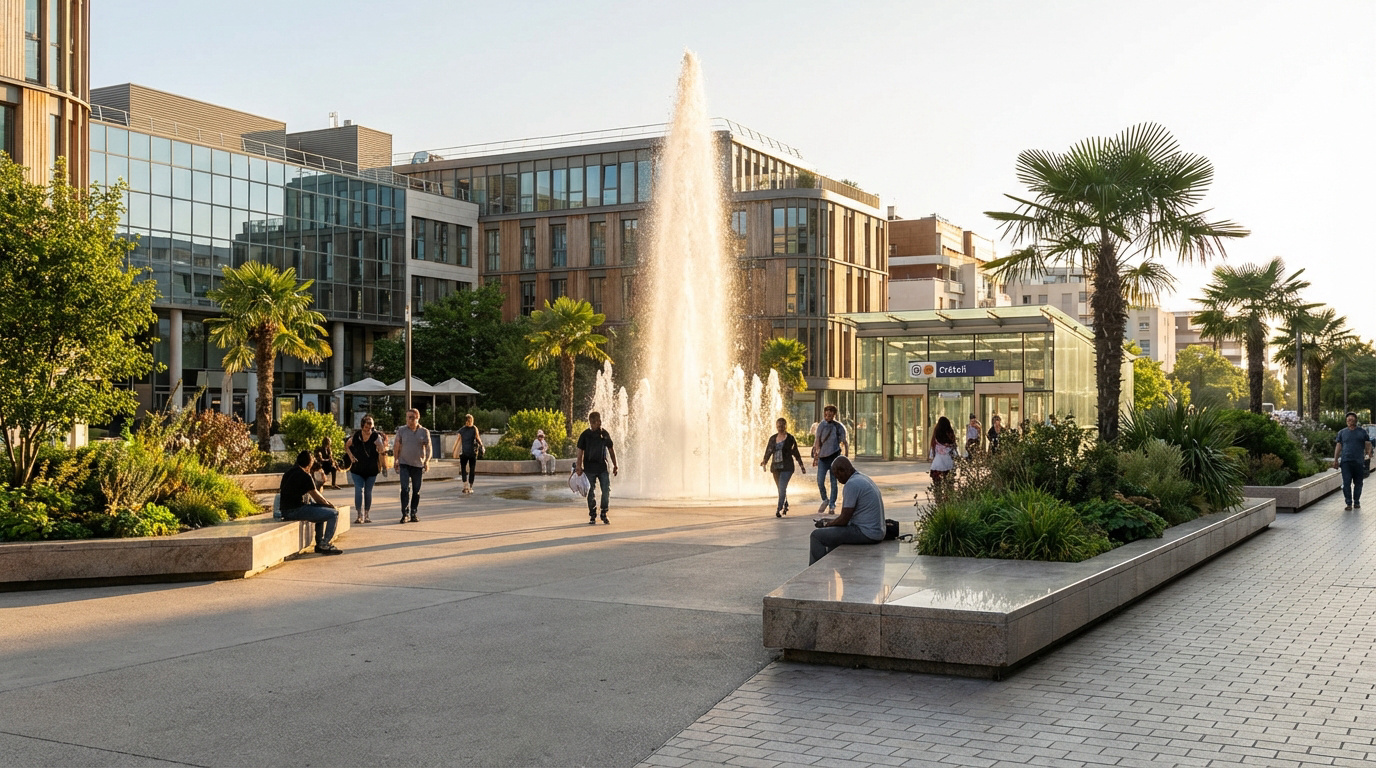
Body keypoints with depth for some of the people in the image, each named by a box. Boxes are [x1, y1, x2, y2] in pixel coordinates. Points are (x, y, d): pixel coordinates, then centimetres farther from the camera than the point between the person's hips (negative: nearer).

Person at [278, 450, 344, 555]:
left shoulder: (288, 472, 13)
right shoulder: (305, 476, -15)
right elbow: (316, 497, -10)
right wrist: (331, 506, 7)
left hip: (286, 510, 10)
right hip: (296, 510, -10)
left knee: (322, 510, 32)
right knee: (334, 513, -9)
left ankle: (320, 543, 30)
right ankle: (324, 545, -3)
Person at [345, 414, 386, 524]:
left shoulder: (376, 436, -7)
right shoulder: (356, 436, -3)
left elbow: (382, 449, -19)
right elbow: (346, 446, 14)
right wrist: (350, 455, 2)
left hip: (371, 470, 0)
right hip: (357, 469, 0)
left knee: (368, 491, 8)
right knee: (359, 489, -11)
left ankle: (366, 515, 20)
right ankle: (359, 515, -12)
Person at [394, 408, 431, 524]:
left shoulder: (424, 432, 4)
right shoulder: (401, 430, 5)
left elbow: (428, 448, 4)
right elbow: (397, 447, 9)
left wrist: (427, 461, -9)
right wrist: (396, 460, 3)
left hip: (418, 465, 1)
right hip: (404, 464, -1)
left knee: (416, 491, 6)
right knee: (405, 489, -12)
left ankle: (414, 514, 15)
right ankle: (404, 513, -11)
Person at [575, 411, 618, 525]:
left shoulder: (605, 433, 5)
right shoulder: (585, 435, -3)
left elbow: (611, 449, 14)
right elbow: (580, 452, -3)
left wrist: (615, 465, 14)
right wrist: (579, 466, -10)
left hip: (603, 467, 2)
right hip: (590, 467, -2)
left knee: (606, 490, -2)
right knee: (591, 493, 3)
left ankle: (604, 515, 12)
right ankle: (592, 516, 13)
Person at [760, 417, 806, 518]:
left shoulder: (790, 438, 1)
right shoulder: (773, 438, 11)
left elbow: (795, 451, 5)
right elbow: (768, 450, 11)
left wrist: (800, 463, 2)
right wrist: (765, 460, -3)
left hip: (787, 467, -5)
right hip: (775, 466, 5)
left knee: (782, 488, -15)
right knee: (780, 489, 13)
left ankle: (779, 509, -19)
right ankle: (785, 505, 30)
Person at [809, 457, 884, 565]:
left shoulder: (852, 484, -17)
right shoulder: (864, 479, 15)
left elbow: (844, 520, -16)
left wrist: (826, 524, 2)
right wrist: (829, 522, 21)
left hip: (866, 534, -11)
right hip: (877, 532, 11)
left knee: (817, 535, -5)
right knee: (833, 533, 30)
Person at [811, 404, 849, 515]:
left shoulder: (839, 427, 0)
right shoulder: (821, 425, 6)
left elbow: (845, 443, 3)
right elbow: (817, 441, 11)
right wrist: (815, 456, 6)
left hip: (835, 457, -2)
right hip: (823, 456, 2)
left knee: (834, 482, 0)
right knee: (820, 481, -6)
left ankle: (832, 506, 9)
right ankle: (825, 500, 18)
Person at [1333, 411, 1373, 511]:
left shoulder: (1362, 432, 10)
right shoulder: (1342, 432, 13)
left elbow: (1368, 444, 7)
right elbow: (1338, 446, 12)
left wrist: (1368, 454, -11)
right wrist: (1335, 460, 6)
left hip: (1359, 462, 0)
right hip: (1346, 461, 0)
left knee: (1358, 483, 5)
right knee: (1346, 483, -7)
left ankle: (1356, 502, 18)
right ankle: (1349, 503, -3)